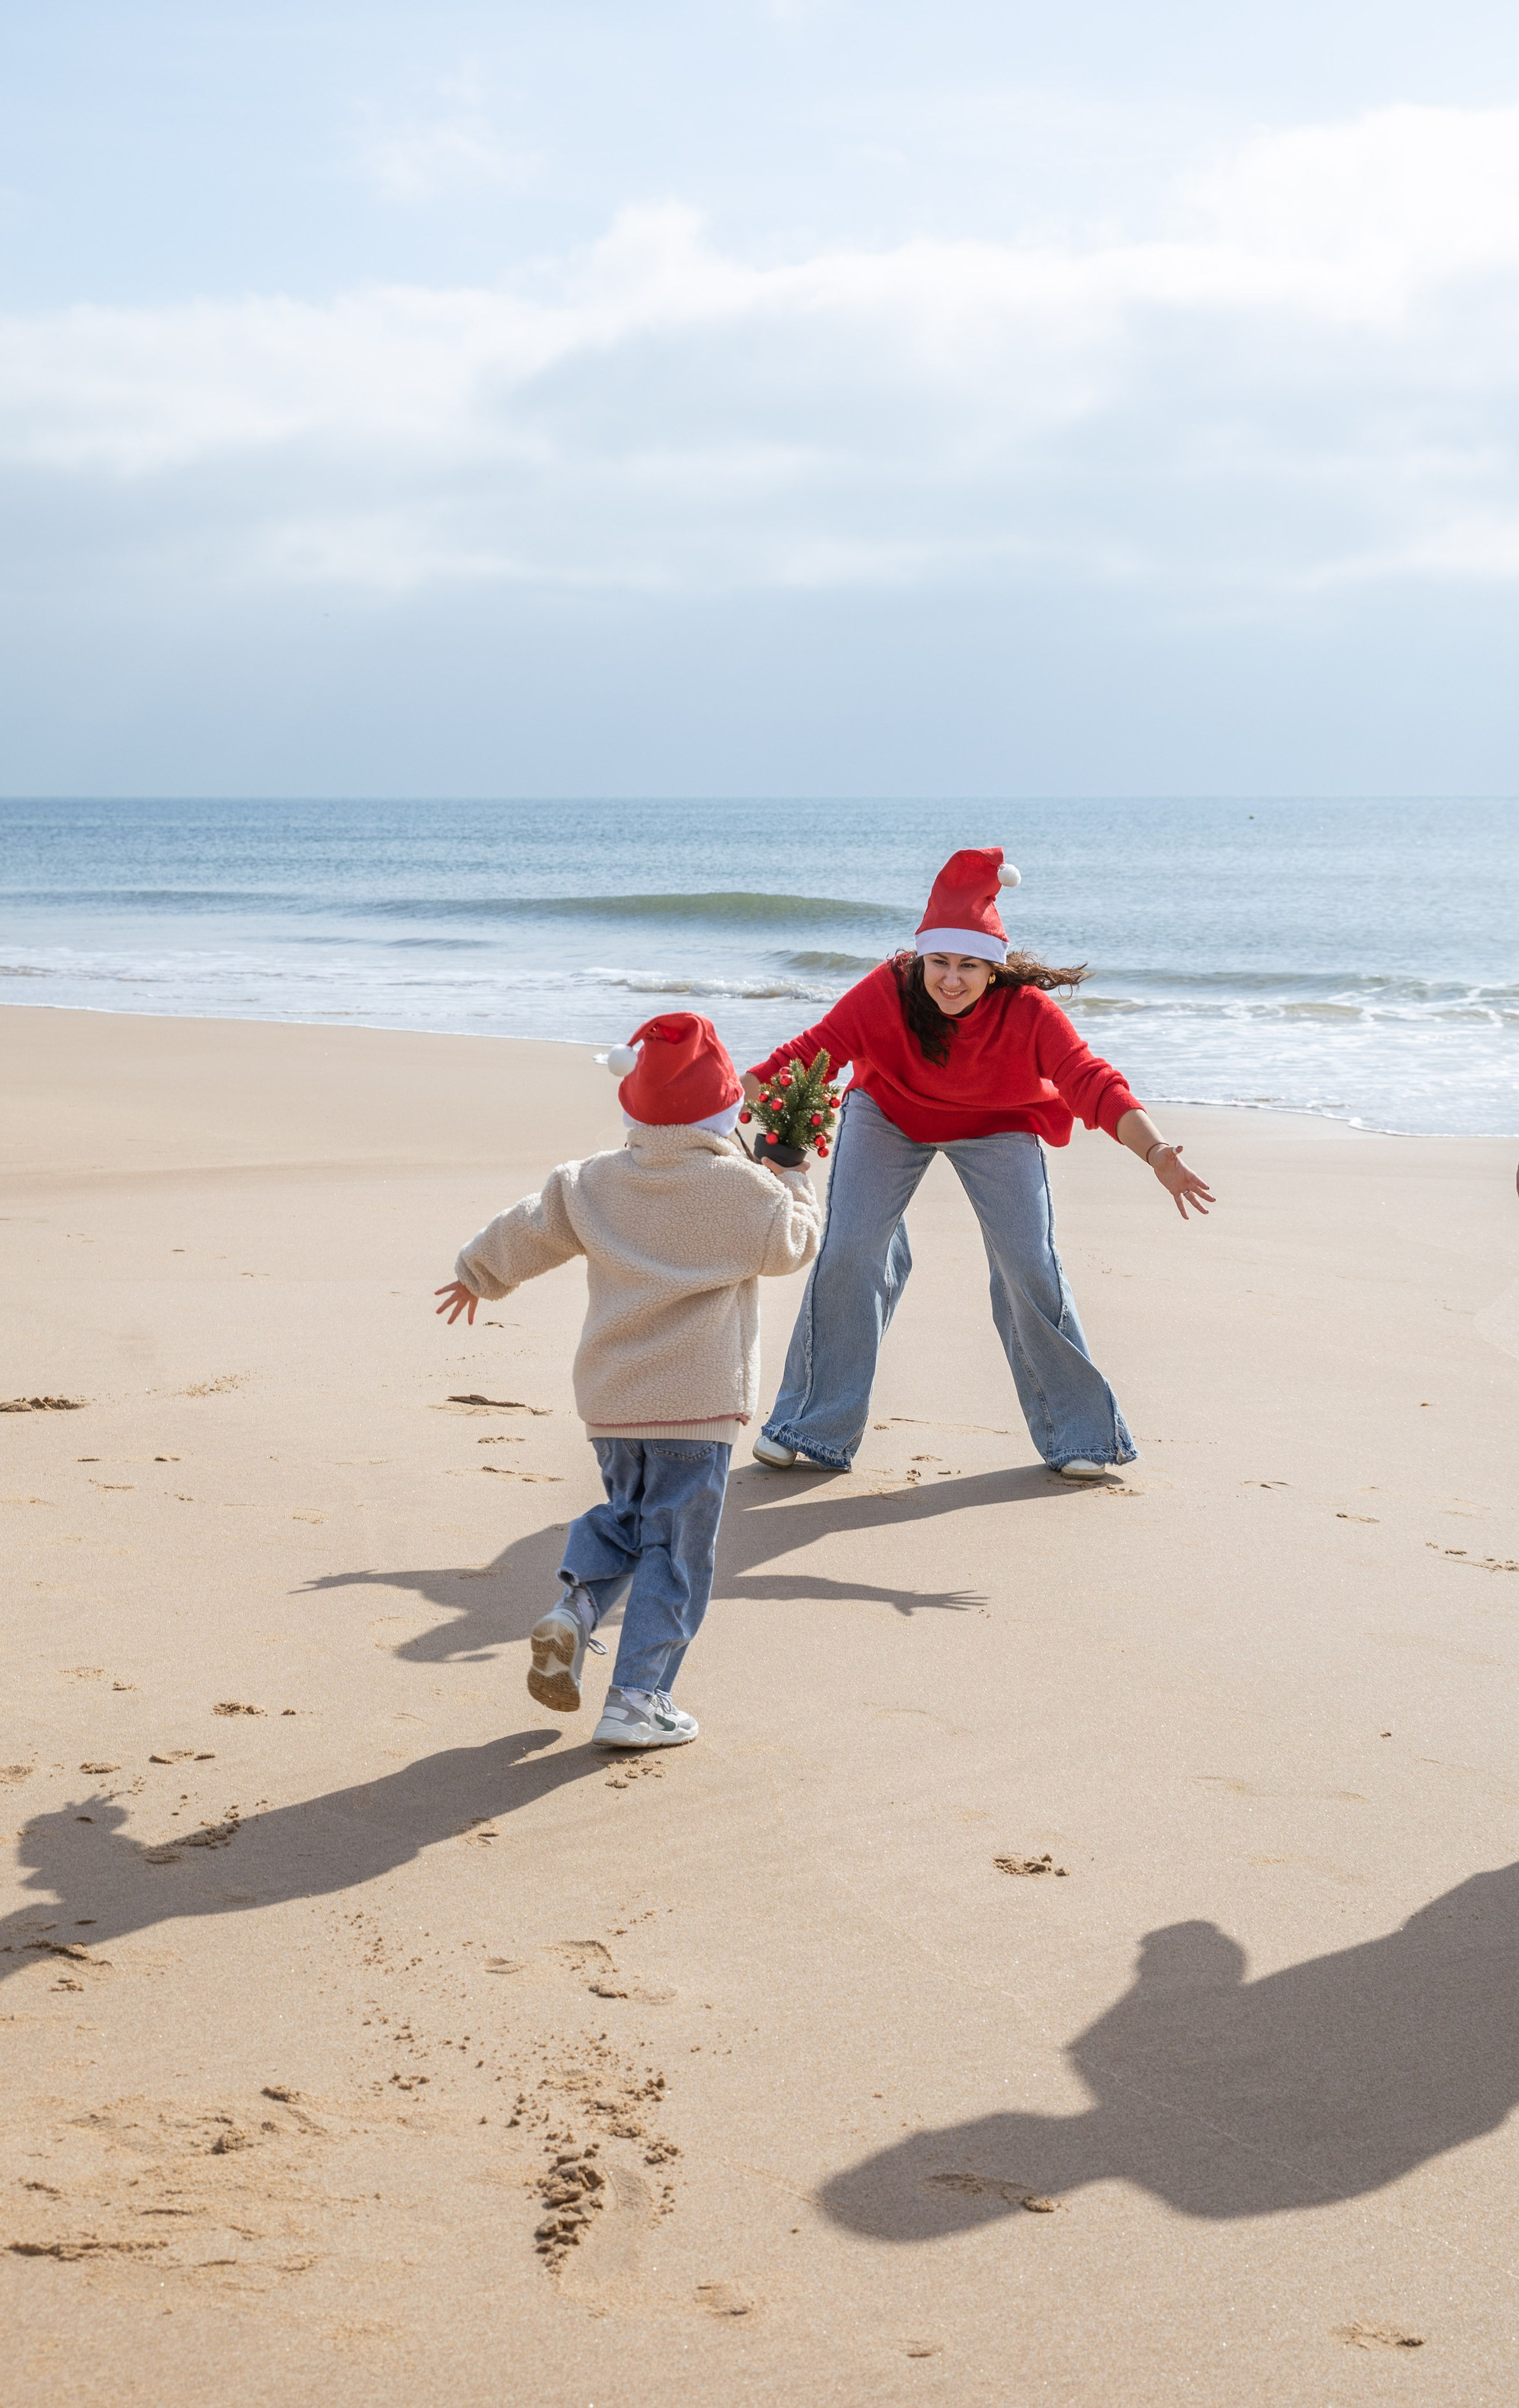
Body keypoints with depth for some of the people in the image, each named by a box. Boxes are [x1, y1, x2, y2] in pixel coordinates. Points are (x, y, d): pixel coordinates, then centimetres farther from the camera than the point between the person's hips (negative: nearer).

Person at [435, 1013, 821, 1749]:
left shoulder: (594, 1181, 5)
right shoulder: (743, 1188, -8)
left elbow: (527, 1232, 16)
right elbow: (794, 1243, 5)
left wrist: (477, 1275, 35)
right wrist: (792, 1178, 23)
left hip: (609, 1399, 5)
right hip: (697, 1401, -5)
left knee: (625, 1513, 26)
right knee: (675, 1550, 2)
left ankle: (573, 1605, 0)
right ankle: (637, 1698, 1)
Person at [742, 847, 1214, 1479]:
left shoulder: (1027, 1010, -31)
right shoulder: (888, 992, -31)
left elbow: (1092, 1082, -39)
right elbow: (814, 1049, -33)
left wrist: (1155, 1151, -54)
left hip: (998, 1126, 0)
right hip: (888, 1114, 0)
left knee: (1028, 1265, -9)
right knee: (848, 1250, -11)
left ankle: (1075, 1430, 10)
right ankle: (813, 1424, 5)